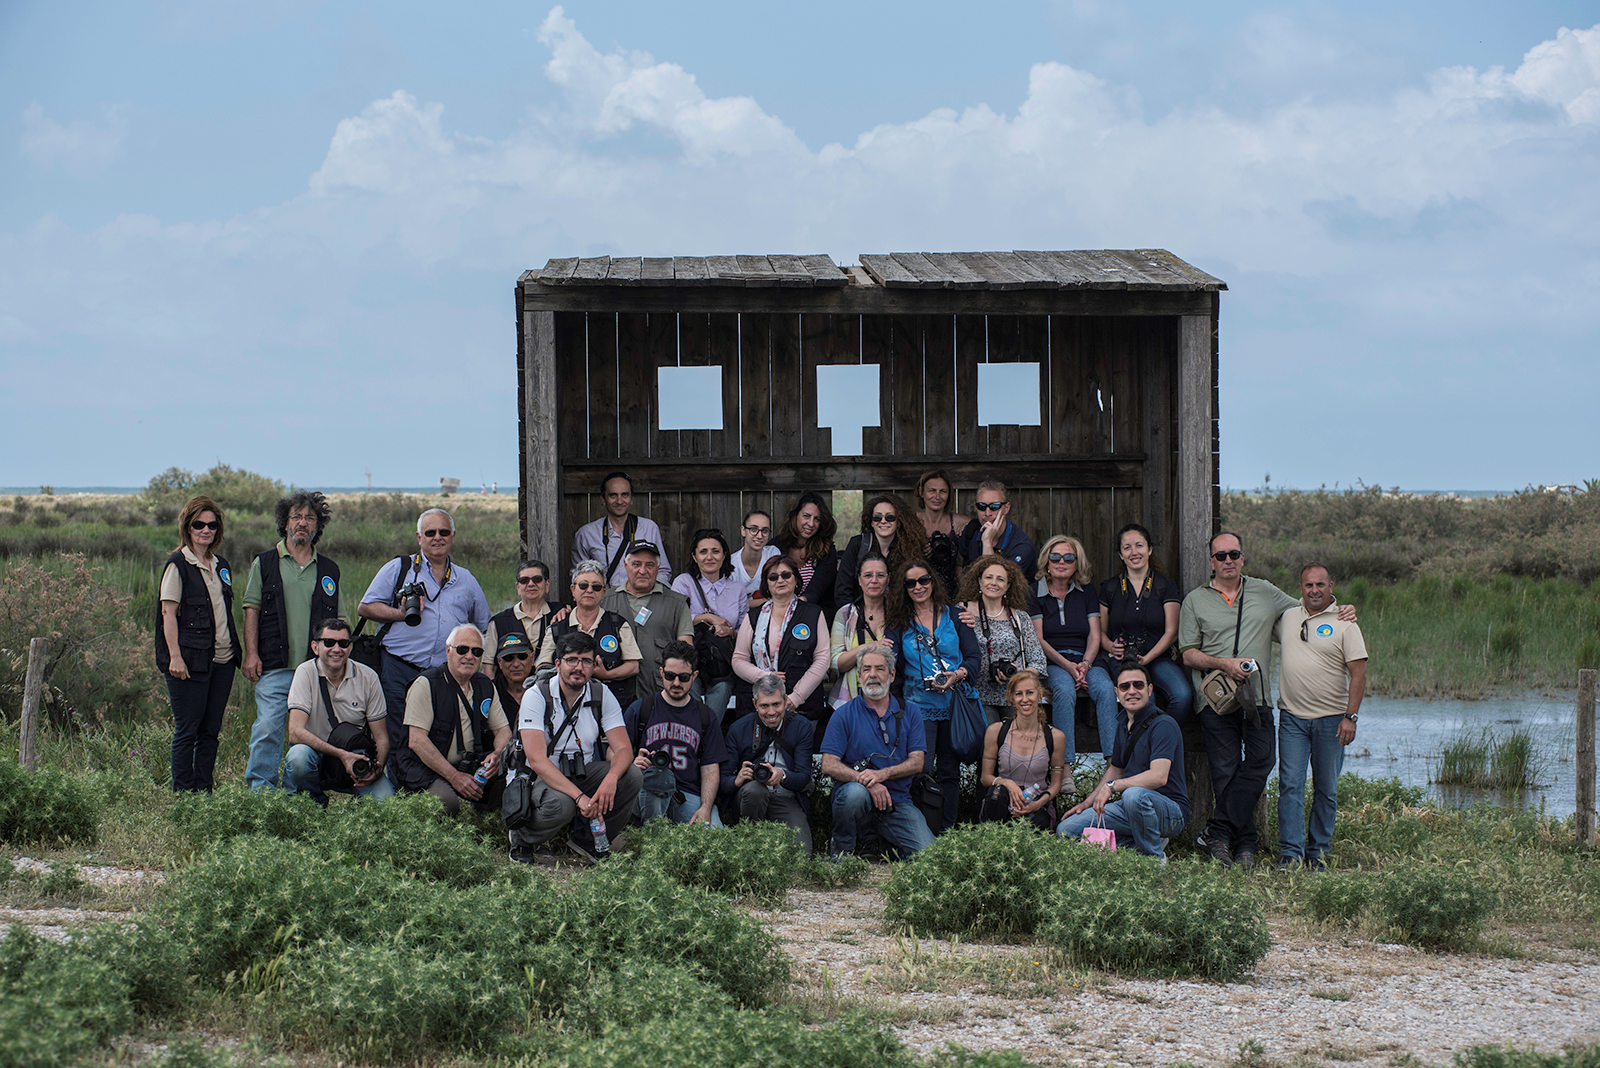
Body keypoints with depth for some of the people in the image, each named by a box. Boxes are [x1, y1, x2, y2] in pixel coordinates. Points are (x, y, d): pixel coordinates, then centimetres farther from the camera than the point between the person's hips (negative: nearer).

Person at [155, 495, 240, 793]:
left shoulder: (221, 565, 15)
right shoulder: (178, 565, -5)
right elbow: (168, 613, -9)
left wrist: (236, 653, 16)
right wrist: (175, 657, -16)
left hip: (222, 660, 6)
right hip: (191, 661, -6)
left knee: (211, 730, 8)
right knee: (187, 730, -3)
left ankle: (205, 791, 13)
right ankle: (182, 794, 2)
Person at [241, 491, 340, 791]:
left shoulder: (329, 570, 16)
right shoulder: (265, 564, 9)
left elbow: (336, 621, 18)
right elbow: (252, 609, 5)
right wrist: (251, 654, -5)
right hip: (275, 666, -2)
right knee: (268, 727, -10)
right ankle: (259, 789, -5)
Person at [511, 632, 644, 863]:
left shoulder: (602, 695, -1)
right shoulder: (537, 697, -14)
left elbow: (623, 749, -7)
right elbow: (537, 760, -24)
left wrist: (611, 779, -32)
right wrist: (579, 796, -34)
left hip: (585, 774, 5)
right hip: (545, 777, -5)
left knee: (632, 777, -21)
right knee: (560, 804, -38)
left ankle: (589, 841, 0)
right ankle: (523, 839, -4)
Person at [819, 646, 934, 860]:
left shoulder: (909, 713, 11)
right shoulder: (844, 714, 3)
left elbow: (916, 762, 2)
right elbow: (829, 765, -5)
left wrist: (882, 774, -18)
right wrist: (868, 782, -21)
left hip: (897, 801, 2)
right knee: (855, 791, -38)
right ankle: (840, 850, -11)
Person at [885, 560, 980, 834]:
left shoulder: (954, 617, 9)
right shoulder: (900, 623, 10)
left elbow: (974, 656, 5)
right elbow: (893, 663, 5)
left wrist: (959, 674, -14)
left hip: (955, 704, 1)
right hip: (919, 706, -1)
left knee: (949, 772, 3)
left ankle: (945, 832, 6)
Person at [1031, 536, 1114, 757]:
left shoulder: (1086, 591, 15)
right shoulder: (1035, 593, 6)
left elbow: (1094, 636, 9)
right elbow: (1038, 640, -2)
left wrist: (1085, 664, -12)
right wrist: (1067, 666, -16)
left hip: (1085, 659, 3)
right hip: (1050, 663, -3)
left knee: (1105, 688, -29)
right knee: (1065, 690, -35)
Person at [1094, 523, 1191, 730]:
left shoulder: (1166, 586, 10)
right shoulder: (1109, 588, 14)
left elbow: (1171, 632, 4)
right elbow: (1101, 631, 18)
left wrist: (1147, 658, -11)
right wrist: (1110, 646, -6)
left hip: (1156, 658, 0)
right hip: (1117, 659, 0)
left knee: (1183, 695, -31)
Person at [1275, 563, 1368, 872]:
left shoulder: (1344, 624, -2)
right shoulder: (1287, 618, 10)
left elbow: (1358, 673, -7)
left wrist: (1350, 717, -14)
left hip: (1331, 719, -2)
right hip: (1292, 718, 3)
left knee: (1326, 789, 4)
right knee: (1290, 785, -6)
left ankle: (1318, 852, 13)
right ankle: (1290, 852, -7)